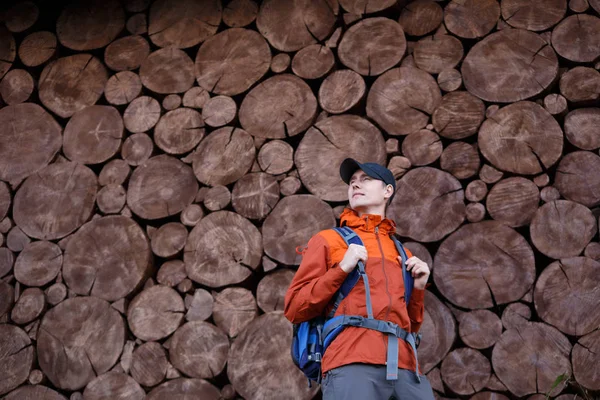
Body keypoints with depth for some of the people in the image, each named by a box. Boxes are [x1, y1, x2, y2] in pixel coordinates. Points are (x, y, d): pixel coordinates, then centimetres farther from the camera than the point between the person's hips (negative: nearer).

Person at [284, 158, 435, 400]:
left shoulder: (403, 254, 25)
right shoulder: (327, 240, 14)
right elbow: (294, 309, 5)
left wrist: (418, 288, 10)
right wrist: (342, 269, -4)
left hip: (405, 369, 4)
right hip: (352, 364, -4)